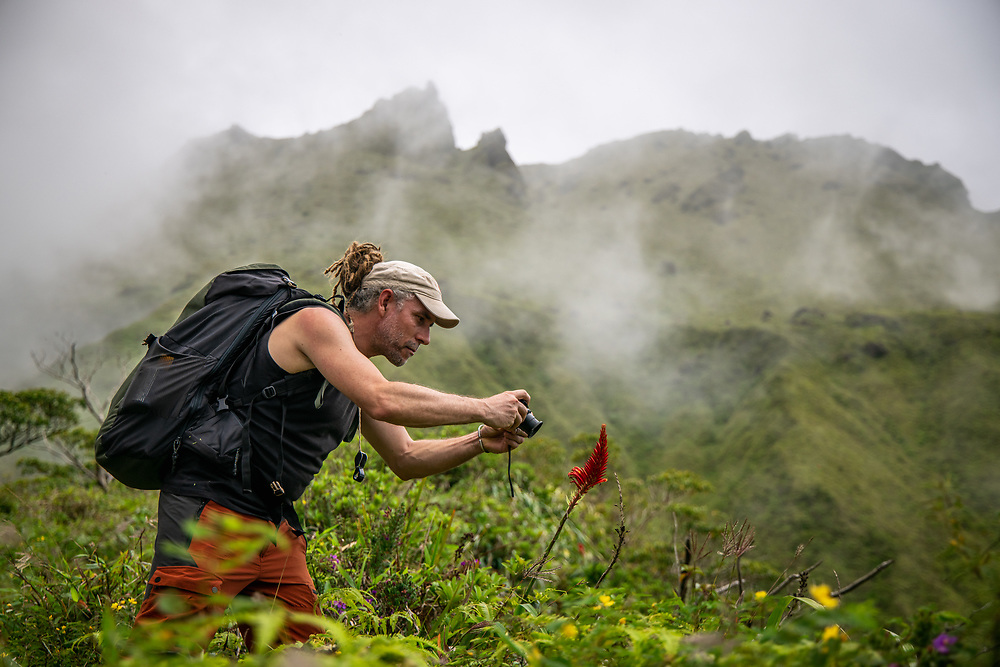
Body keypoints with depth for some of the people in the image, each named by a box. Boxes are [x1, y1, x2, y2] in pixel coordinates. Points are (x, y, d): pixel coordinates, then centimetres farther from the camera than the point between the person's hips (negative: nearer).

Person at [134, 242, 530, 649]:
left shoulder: (358, 372, 17)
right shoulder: (316, 321, -10)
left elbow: (405, 459, 21)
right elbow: (384, 402, -25)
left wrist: (478, 443, 6)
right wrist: (482, 408, -17)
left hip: (275, 522, 9)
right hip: (211, 507, -9)